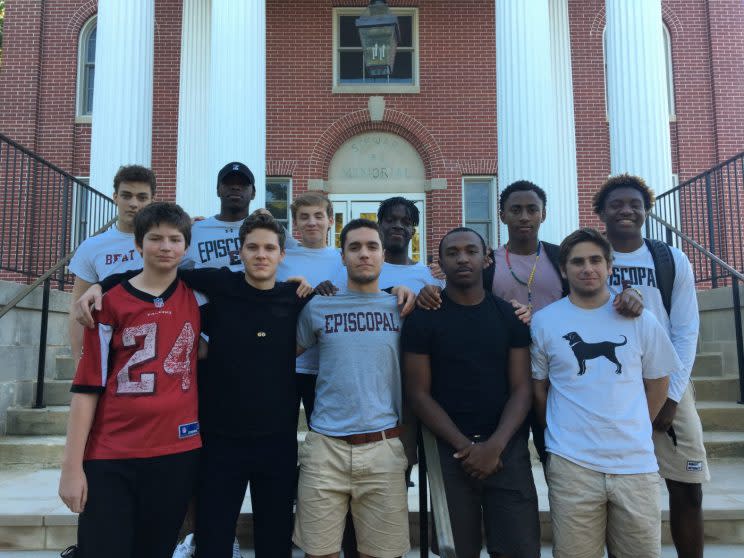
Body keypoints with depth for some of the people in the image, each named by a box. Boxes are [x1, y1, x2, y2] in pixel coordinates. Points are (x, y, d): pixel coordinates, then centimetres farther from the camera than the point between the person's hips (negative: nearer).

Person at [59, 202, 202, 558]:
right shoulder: (111, 303, -2)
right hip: (110, 458, -2)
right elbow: (87, 385, -4)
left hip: (178, 452, 2)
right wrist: (72, 464, -7)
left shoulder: (196, 298, 5)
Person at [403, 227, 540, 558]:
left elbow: (522, 389, 1)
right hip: (448, 451, -1)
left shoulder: (509, 316, 5)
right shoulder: (422, 318, -1)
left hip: (507, 450, 2)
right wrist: (464, 445, -12)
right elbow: (418, 393, -4)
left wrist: (494, 446, -12)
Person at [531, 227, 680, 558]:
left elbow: (657, 382, 13)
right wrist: (559, 433, 5)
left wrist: (633, 431, 9)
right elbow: (537, 388, 7)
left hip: (636, 463, 2)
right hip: (571, 464, -1)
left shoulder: (641, 321, 3)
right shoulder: (543, 322, -1)